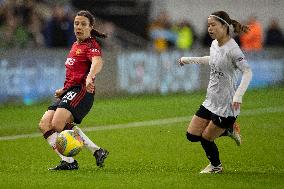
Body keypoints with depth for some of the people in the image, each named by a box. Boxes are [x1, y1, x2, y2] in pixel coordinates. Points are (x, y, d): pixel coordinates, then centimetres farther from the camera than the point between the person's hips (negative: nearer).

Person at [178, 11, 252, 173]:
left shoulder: (231, 49, -21)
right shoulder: (215, 45, 5)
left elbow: (248, 72, -28)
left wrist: (238, 95, -40)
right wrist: (189, 60, 35)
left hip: (226, 105, -8)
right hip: (211, 101, 8)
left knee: (206, 138, 3)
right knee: (192, 135, 6)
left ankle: (216, 166, 31)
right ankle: (228, 129, 24)